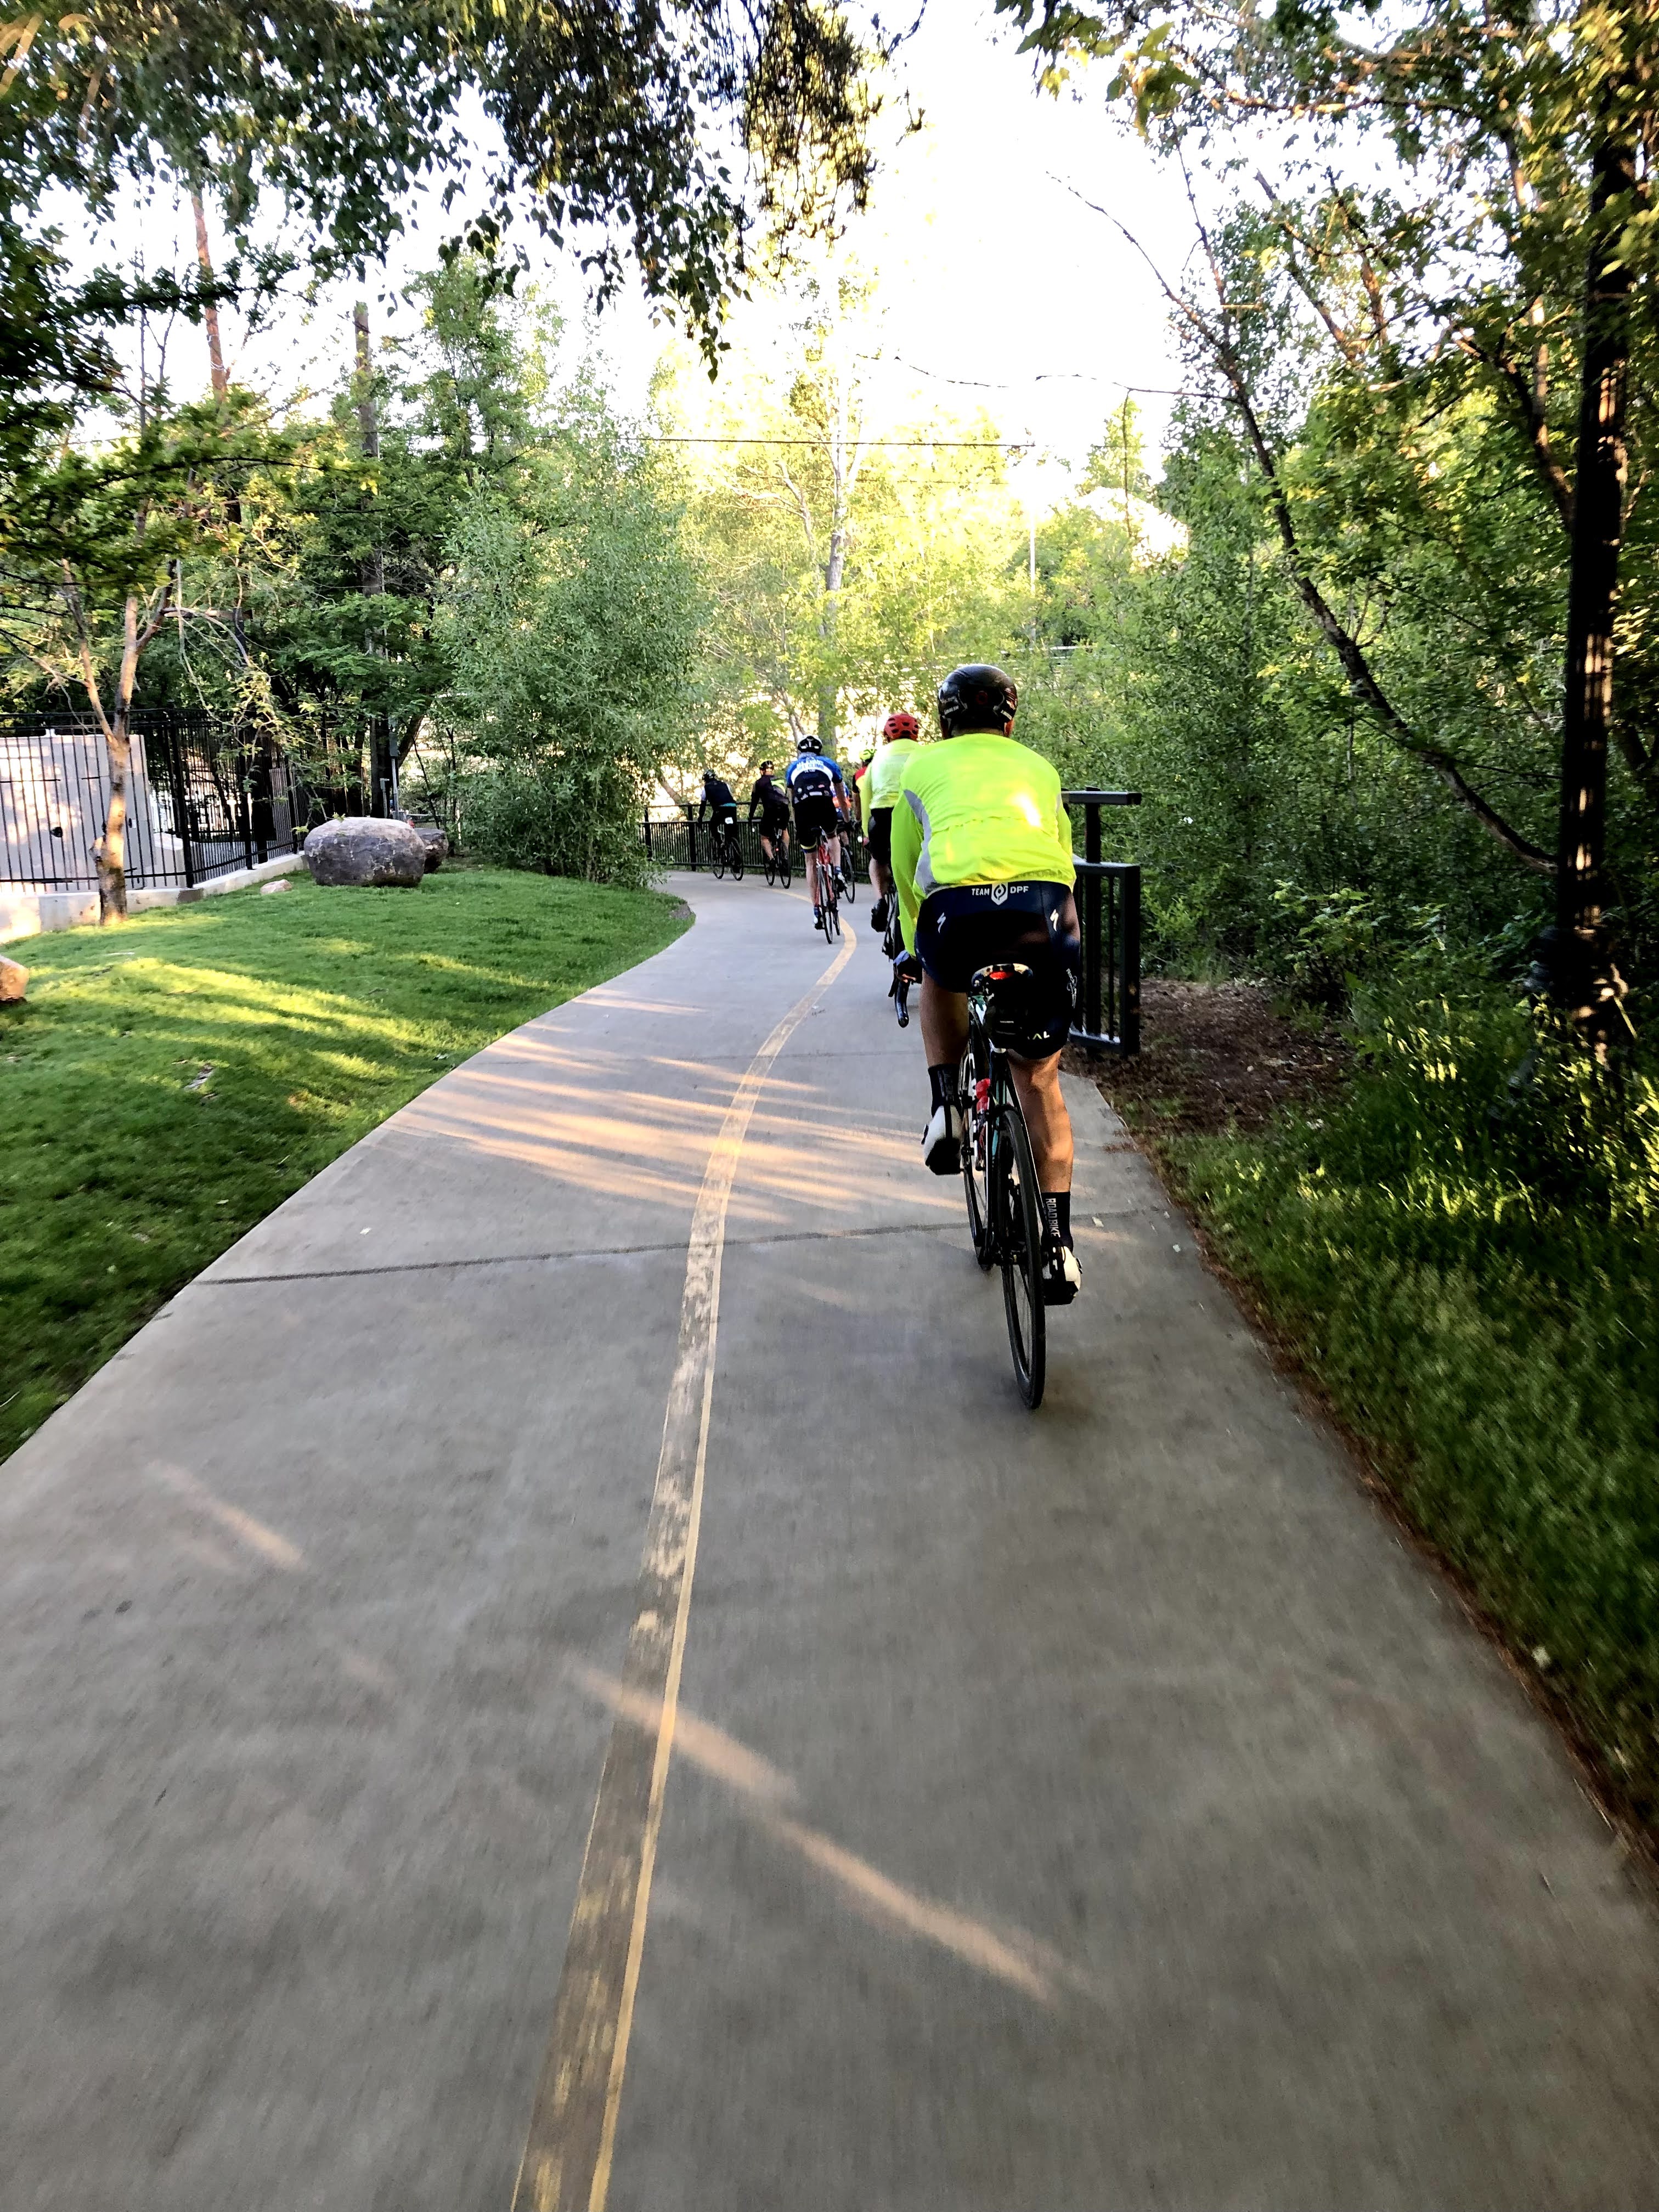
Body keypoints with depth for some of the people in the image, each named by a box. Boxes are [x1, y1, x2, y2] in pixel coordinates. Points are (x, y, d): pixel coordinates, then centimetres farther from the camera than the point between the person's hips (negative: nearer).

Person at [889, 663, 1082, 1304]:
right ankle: (1057, 1242, 13)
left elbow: (905, 869, 31)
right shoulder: (1037, 766, 31)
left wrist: (916, 947, 45)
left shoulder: (923, 765, 27)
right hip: (1048, 911, 2)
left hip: (958, 909, -1)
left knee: (941, 977, 36)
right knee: (1039, 1078, 17)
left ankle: (946, 1106, 20)